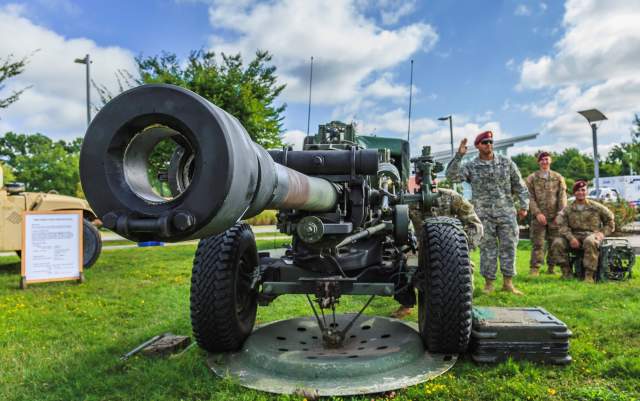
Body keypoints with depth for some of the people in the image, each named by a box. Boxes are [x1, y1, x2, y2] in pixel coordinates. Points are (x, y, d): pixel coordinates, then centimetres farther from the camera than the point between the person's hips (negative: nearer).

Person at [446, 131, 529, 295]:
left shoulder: (506, 163, 8)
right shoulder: (471, 167, 3)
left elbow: (519, 185, 11)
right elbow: (452, 176, -13)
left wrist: (524, 205, 3)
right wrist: (459, 155, -20)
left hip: (506, 213, 2)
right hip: (483, 215, -2)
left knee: (509, 247, 2)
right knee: (488, 249, 2)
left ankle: (508, 282, 13)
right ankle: (489, 282, 13)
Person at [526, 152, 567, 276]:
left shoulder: (558, 177, 11)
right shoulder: (532, 178, 6)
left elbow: (562, 197, 5)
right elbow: (530, 197, -1)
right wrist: (537, 213, -13)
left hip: (555, 216, 2)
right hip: (538, 216, -2)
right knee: (537, 243, -4)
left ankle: (551, 267, 15)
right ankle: (534, 268, -1)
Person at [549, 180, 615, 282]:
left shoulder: (596, 207, 8)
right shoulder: (567, 209, 9)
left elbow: (610, 221, 16)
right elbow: (562, 225, -4)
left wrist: (602, 233, -1)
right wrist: (571, 238, -20)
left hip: (592, 234, -2)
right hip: (574, 235, 2)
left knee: (590, 242, -39)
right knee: (557, 243, -25)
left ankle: (589, 275, -33)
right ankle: (567, 272, -14)